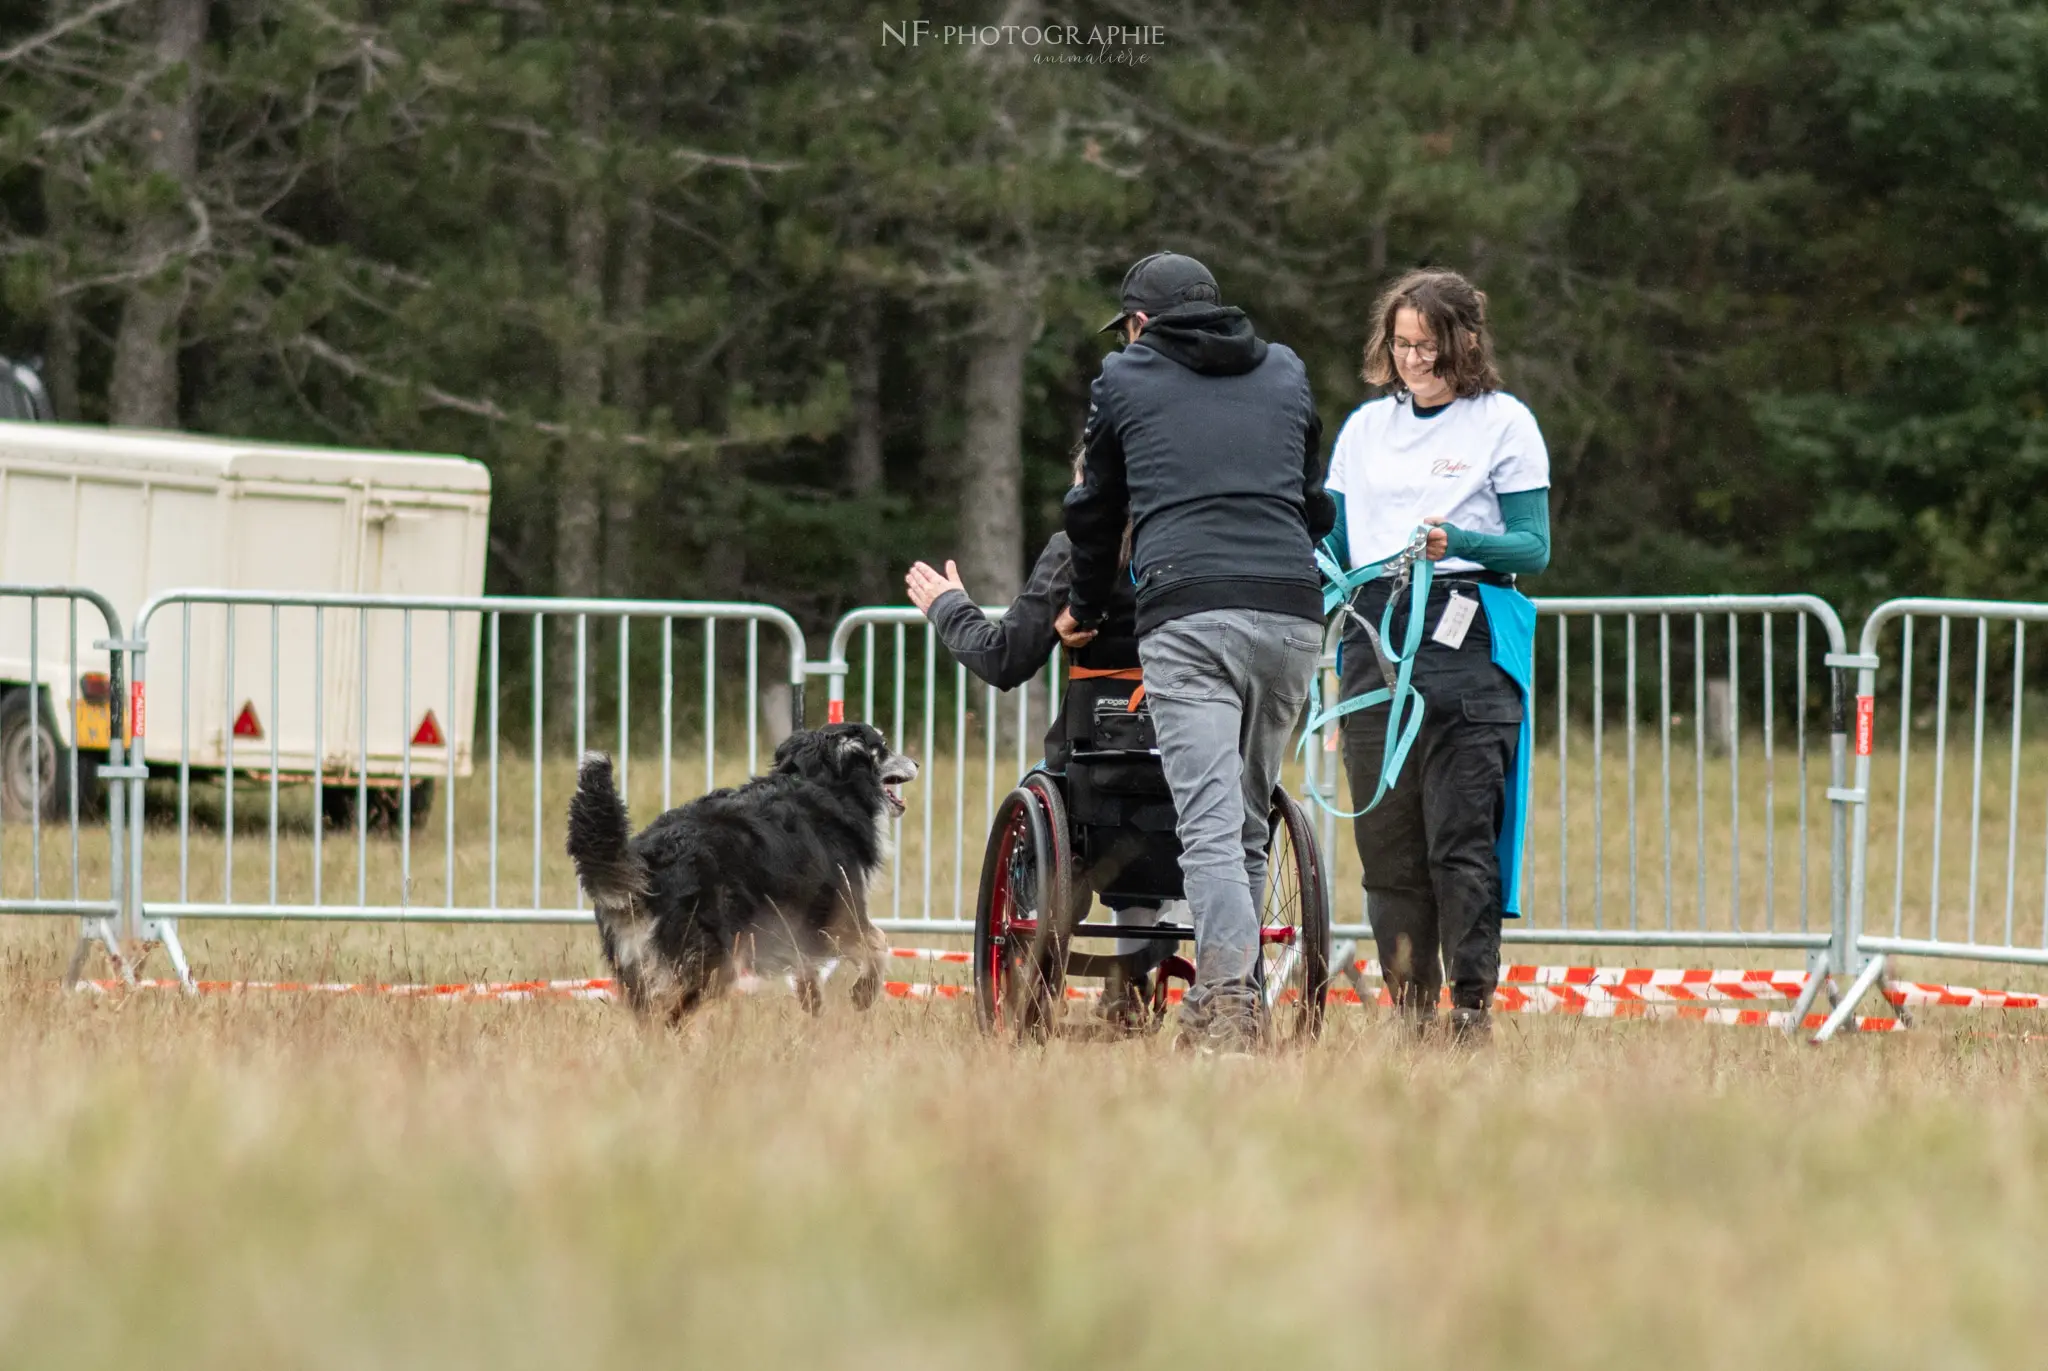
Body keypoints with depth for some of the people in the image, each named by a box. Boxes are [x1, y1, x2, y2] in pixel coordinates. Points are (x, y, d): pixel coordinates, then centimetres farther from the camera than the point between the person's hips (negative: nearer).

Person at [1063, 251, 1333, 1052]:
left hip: (1186, 617, -3)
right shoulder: (1286, 374, 24)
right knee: (1249, 821, 12)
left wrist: (1086, 608, 43)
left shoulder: (1124, 380, 16)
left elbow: (1096, 511, 26)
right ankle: (1236, 1003, 11)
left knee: (1210, 823, -13)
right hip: (1292, 611, 4)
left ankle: (1229, 998, -28)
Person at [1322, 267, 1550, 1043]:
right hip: (1375, 634, 5)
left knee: (1461, 836, -10)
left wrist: (1458, 541, -19)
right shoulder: (1366, 427, 18)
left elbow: (1534, 547, -2)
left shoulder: (1504, 423, 4)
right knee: (1386, 836, 2)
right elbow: (1332, 540, 20)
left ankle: (1471, 1005, -7)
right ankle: (1408, 1007, 8)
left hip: (1466, 636, -4)